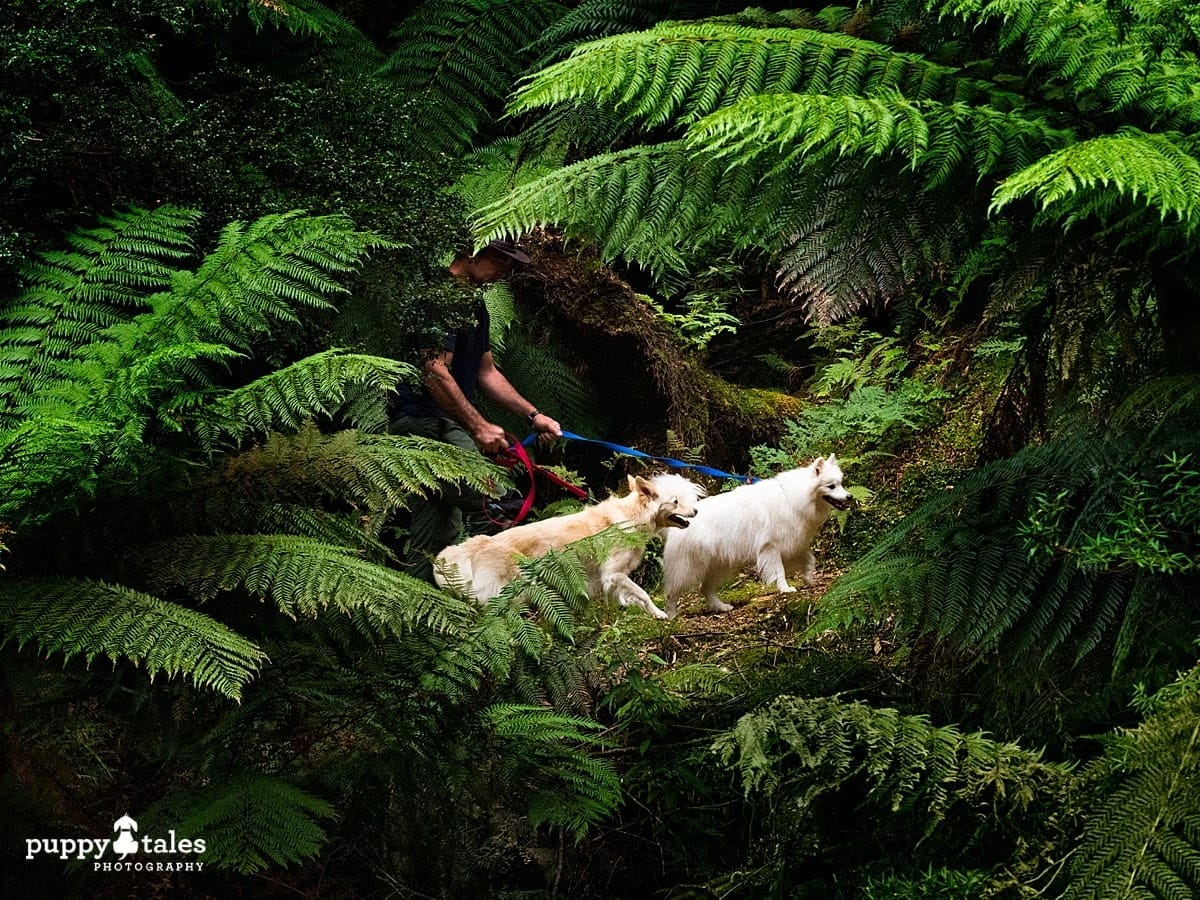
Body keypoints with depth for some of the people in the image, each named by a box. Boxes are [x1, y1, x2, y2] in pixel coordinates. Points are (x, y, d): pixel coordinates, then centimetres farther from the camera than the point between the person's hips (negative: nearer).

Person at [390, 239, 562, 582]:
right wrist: (479, 427, -21)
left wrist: (533, 415, 20)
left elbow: (486, 373, 29)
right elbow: (435, 372, -20)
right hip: (424, 419, -10)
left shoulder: (477, 308, 22)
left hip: (450, 424, 10)